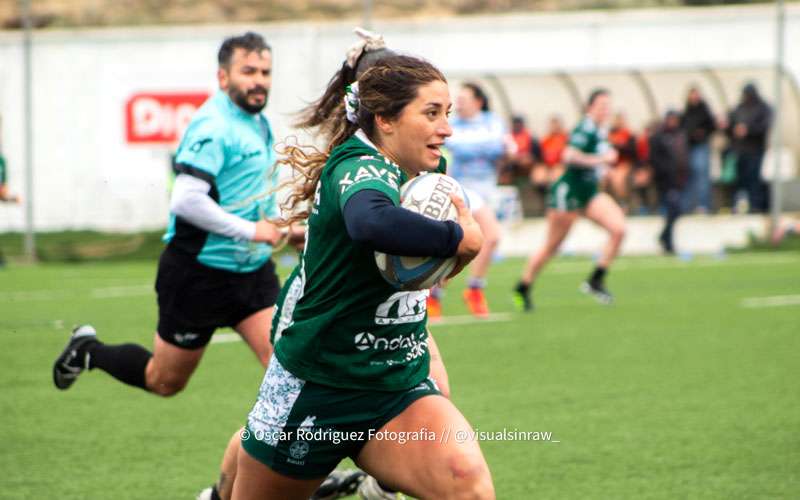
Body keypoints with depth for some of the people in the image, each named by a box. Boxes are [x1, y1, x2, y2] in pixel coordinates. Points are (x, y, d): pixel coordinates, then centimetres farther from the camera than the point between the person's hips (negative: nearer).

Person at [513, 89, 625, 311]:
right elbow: (570, 156, -32)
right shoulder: (585, 130, -18)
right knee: (551, 246, 2)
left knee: (619, 228, -12)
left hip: (589, 192, 8)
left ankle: (596, 280, -3)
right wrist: (600, 159, -28)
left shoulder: (601, 132, 9)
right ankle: (522, 289, 19)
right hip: (568, 191, -8)